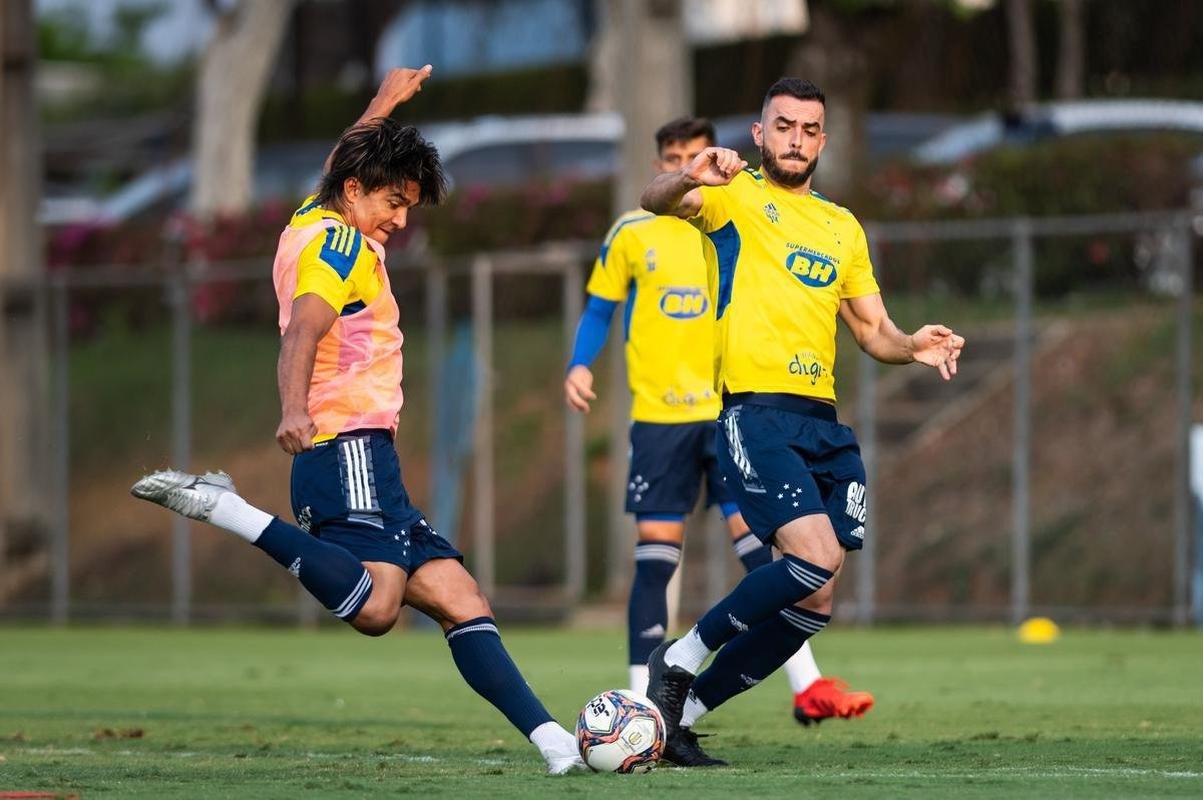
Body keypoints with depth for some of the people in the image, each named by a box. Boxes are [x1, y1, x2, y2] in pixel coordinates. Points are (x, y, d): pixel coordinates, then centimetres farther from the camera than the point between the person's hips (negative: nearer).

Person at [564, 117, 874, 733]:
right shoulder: (631, 234, 5)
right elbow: (598, 312, 10)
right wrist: (579, 365, -6)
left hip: (731, 410, 0)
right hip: (658, 415, 0)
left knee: (761, 541, -7)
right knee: (655, 554, -1)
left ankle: (807, 687, -7)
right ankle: (642, 699, 7)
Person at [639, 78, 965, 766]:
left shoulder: (844, 228, 21)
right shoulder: (734, 195, 3)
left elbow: (874, 330, 24)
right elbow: (655, 202, -17)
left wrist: (913, 346, 1)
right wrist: (687, 180, -40)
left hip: (824, 421, 7)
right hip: (757, 412, -7)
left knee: (813, 605, 1)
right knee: (817, 560, -24)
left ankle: (686, 709, 16)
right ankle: (682, 658, -5)